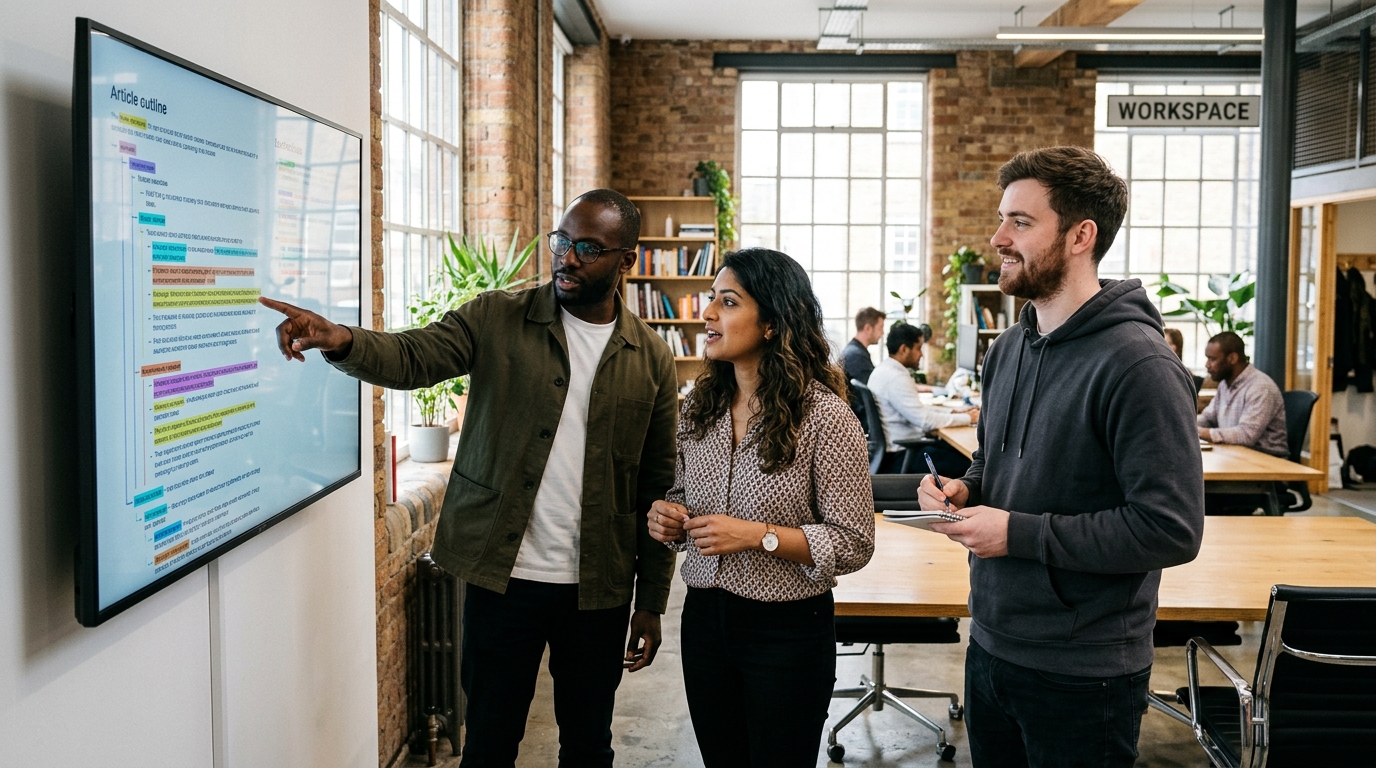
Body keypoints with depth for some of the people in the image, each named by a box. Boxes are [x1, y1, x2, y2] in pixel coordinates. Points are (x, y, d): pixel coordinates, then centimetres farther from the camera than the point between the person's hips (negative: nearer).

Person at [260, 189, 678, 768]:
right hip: (503, 574, -1)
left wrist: (651, 602, 4)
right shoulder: (498, 319, -1)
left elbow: (658, 485, 3)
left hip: (599, 590, 1)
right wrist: (341, 341, -38)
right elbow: (412, 358, -16)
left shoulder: (652, 359, 1)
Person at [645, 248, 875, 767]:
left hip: (788, 629, -5)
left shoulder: (825, 416, -16)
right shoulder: (699, 407, 2)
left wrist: (758, 535, -23)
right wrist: (668, 519, -7)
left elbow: (853, 544, -14)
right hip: (704, 620, 5)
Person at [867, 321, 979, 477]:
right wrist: (968, 418, -12)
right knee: (966, 462, -15)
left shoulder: (886, 370, 10)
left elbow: (917, 408, 18)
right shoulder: (895, 377, -21)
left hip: (901, 446, 10)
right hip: (901, 455, -10)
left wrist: (955, 412, 9)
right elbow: (925, 420, -24)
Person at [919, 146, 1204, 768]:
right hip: (991, 645, 8)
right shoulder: (1008, 349, 8)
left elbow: (1172, 529, -24)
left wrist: (1018, 533, -22)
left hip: (1082, 675, -7)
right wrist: (965, 491, 0)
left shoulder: (1138, 363, -19)